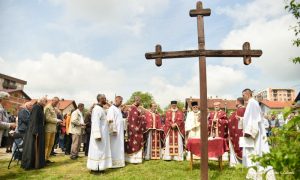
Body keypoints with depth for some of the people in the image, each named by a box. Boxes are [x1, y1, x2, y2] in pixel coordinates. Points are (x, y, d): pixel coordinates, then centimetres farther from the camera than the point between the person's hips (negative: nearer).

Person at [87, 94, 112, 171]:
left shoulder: (101, 109, 13)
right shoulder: (97, 109, -17)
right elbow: (95, 123, -22)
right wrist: (98, 135, -26)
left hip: (102, 134, 10)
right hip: (100, 134, -10)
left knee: (101, 151, 12)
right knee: (97, 151, -3)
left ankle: (99, 167, 18)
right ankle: (95, 168, 6)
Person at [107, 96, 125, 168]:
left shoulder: (119, 109, 15)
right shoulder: (112, 109, -13)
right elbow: (111, 121, -19)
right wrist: (114, 130, -22)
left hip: (120, 131, 9)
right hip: (115, 131, -9)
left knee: (119, 147, 12)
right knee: (114, 147, -2)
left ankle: (119, 162, 19)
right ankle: (113, 162, 6)